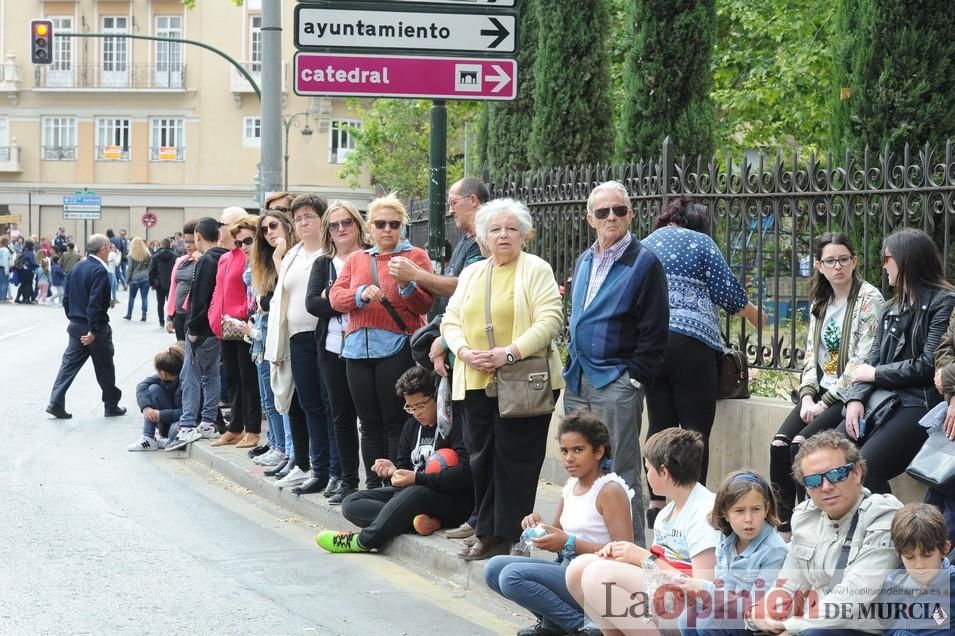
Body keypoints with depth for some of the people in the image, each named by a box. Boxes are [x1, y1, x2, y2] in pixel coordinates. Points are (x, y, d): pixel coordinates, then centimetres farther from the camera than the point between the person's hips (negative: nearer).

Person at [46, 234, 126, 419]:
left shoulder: (77, 267, 7)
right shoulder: (99, 271, -18)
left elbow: (66, 298, 12)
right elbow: (95, 303, -24)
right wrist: (93, 330, -23)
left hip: (75, 326, 7)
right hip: (97, 328, -7)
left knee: (69, 364, 6)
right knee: (105, 369, 7)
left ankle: (56, 403, -4)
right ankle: (111, 406, 18)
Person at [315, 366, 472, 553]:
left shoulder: (455, 425, -11)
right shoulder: (411, 425, 13)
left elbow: (464, 474, -22)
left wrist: (417, 478, -23)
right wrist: (394, 471, -8)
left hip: (454, 499, -8)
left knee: (413, 493, -40)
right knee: (351, 504, -8)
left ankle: (363, 541, -24)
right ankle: (419, 521, -29)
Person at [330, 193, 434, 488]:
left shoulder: (415, 256, 5)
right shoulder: (355, 259, 17)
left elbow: (425, 304, -2)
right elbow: (335, 296, 5)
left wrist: (408, 286, -21)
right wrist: (361, 294, -14)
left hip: (397, 349, -4)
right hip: (358, 349, 5)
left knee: (396, 423, -6)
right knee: (370, 423, 7)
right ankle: (373, 488, 12)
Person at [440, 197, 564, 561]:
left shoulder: (537, 270, 0)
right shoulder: (471, 274, 17)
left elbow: (550, 320, -11)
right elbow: (451, 321, 13)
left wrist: (510, 353, -20)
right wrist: (465, 352, -7)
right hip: (476, 382, 5)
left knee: (515, 459, -3)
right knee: (482, 457, 7)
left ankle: (510, 536, 2)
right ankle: (487, 533, 14)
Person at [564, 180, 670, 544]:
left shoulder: (644, 263, -7)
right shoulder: (584, 262, 15)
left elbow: (654, 331, -9)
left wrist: (635, 380, -13)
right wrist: (573, 368, 17)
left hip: (616, 384, -7)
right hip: (578, 381, 7)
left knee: (621, 474, -5)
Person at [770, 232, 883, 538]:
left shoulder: (869, 299, -9)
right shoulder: (820, 303, 15)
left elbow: (863, 361, -15)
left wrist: (827, 402, -15)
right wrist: (807, 396, -2)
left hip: (849, 396, -7)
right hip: (820, 393, 7)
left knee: (802, 443, -25)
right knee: (779, 444, -15)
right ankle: (783, 528, -12)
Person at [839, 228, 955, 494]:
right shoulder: (893, 308, 19)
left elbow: (929, 365, -13)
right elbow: (872, 359, 12)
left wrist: (875, 374, -4)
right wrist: (856, 398, -7)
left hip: (921, 404, -8)